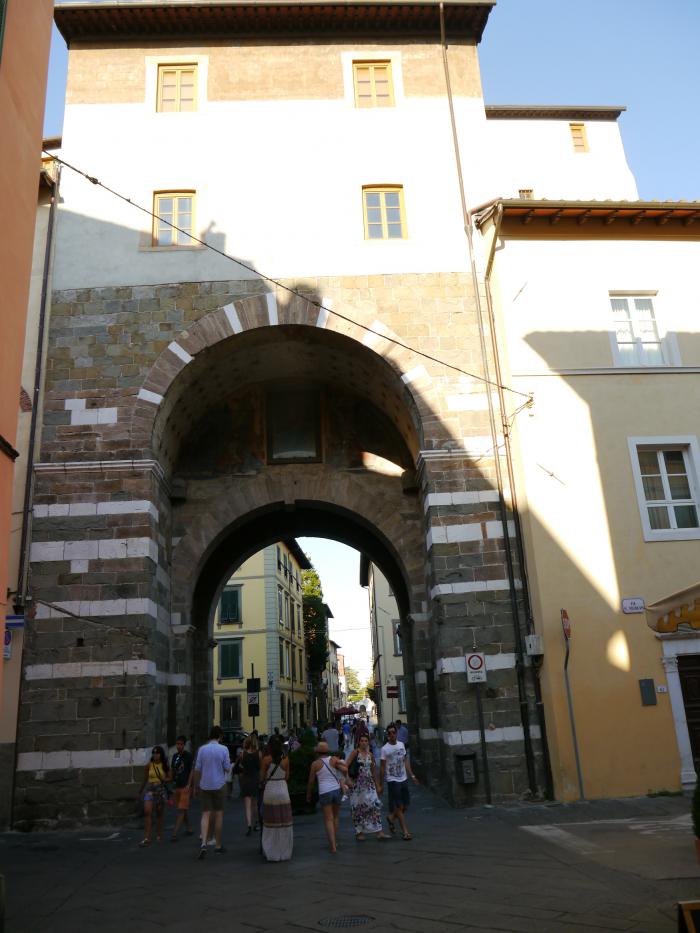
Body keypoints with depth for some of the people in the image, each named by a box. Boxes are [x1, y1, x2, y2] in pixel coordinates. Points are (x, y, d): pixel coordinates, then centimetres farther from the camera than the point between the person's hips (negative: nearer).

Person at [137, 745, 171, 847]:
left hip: (161, 790, 0)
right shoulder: (149, 765, -1)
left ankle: (158, 836, 22)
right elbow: (144, 779, 10)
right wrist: (140, 791, 18)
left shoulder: (164, 765, -1)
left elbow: (170, 777, 4)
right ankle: (147, 837, -13)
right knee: (147, 812, -15)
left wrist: (163, 779, -16)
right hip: (150, 790, 0)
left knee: (159, 814, 8)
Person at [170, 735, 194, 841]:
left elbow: (192, 771, -9)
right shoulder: (175, 756, 11)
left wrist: (188, 785, -16)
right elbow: (171, 770, 17)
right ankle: (188, 829, 27)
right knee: (184, 810, 15)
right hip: (177, 786, 7)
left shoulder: (188, 756, -8)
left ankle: (175, 834, -11)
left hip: (185, 787, -7)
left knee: (181, 810, -8)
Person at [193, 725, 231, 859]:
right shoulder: (223, 749, -8)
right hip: (219, 785, -1)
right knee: (219, 814, 9)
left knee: (206, 814, 4)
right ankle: (218, 845, 17)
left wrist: (196, 786, 9)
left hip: (205, 786, 1)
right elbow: (227, 769, -7)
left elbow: (197, 770, -1)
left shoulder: (202, 749, -2)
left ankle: (203, 843, -15)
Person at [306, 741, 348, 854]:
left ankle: (333, 846, -7)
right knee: (335, 816, 21)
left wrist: (308, 795, 16)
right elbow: (345, 769, -9)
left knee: (328, 819, 2)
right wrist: (340, 762, 9)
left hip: (324, 792, -2)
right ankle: (335, 841, 29)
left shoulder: (315, 764, -3)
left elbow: (311, 782, 3)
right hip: (336, 789, 2)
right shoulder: (334, 759, -1)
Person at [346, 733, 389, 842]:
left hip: (369, 783, 4)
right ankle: (359, 832, 19)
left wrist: (376, 784, 20)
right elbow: (346, 766, -11)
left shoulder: (370, 755, 8)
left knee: (375, 805, -5)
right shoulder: (355, 752, -6)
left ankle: (379, 832, -3)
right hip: (357, 783, -4)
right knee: (357, 807, 5)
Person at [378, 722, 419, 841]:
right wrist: (380, 785, -6)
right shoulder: (385, 749, -11)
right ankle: (405, 831, 7)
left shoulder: (401, 745, 4)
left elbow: (405, 761, 13)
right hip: (392, 780, -5)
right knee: (399, 806, -3)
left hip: (403, 779, 5)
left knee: (405, 805, 9)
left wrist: (412, 775, 8)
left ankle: (391, 818, 33)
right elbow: (382, 767, -8)